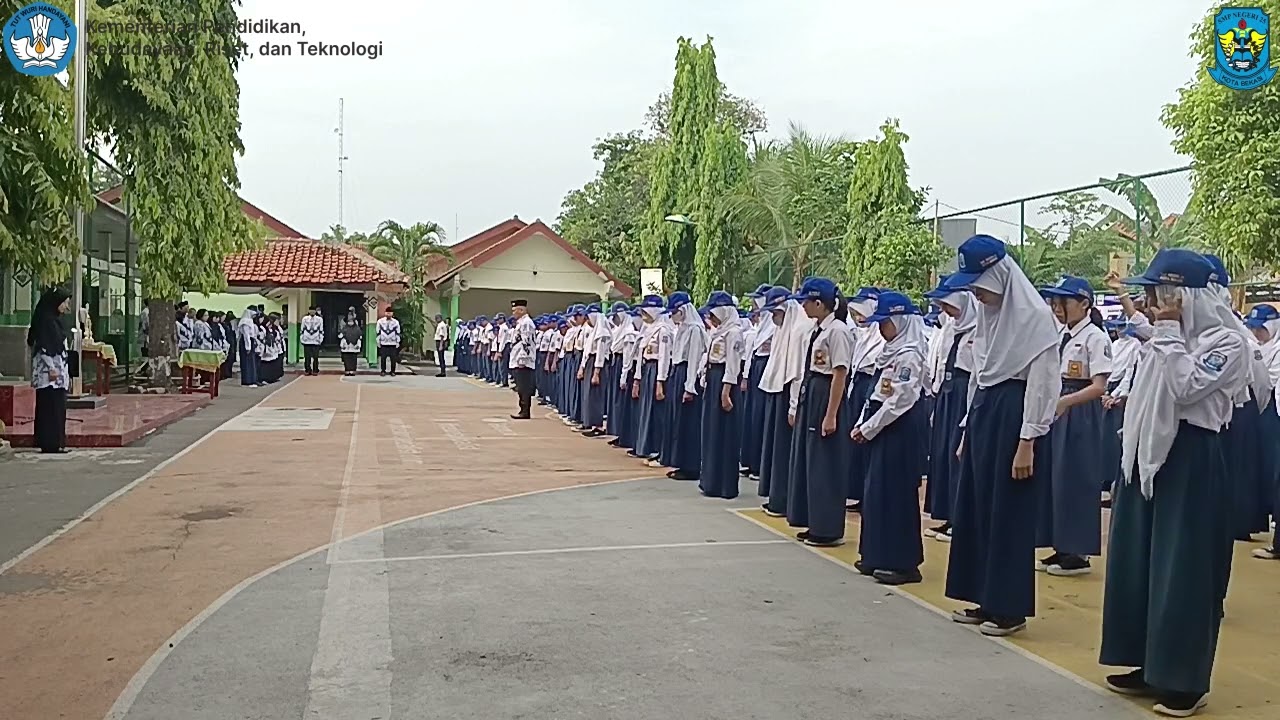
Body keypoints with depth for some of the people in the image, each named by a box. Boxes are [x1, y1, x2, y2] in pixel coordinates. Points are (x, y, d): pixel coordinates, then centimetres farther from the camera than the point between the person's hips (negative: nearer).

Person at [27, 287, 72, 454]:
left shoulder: (55, 320, 17)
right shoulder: (45, 319, -11)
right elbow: (44, 346, -17)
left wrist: (66, 373, 22)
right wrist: (52, 368, -21)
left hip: (58, 371, 9)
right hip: (49, 371, -9)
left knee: (58, 408, 10)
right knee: (51, 407, -7)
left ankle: (56, 442, 13)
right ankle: (50, 443, -5)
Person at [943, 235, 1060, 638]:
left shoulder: (1035, 316, -14)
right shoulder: (988, 313, 11)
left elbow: (1042, 383, -16)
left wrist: (1027, 442, -18)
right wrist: (967, 430, 17)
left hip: (1014, 413, -9)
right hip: (984, 411, 9)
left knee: (1009, 515, -1)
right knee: (976, 509, 11)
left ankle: (1011, 609, 10)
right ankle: (987, 600, 23)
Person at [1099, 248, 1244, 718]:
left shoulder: (1227, 342, -10)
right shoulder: (1165, 339, 13)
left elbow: (1186, 389, -23)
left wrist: (1169, 334, -16)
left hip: (1190, 461, -8)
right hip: (1147, 456, 8)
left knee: (1183, 568, -2)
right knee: (1137, 562, 11)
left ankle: (1186, 680, 9)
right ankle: (1152, 667, 23)